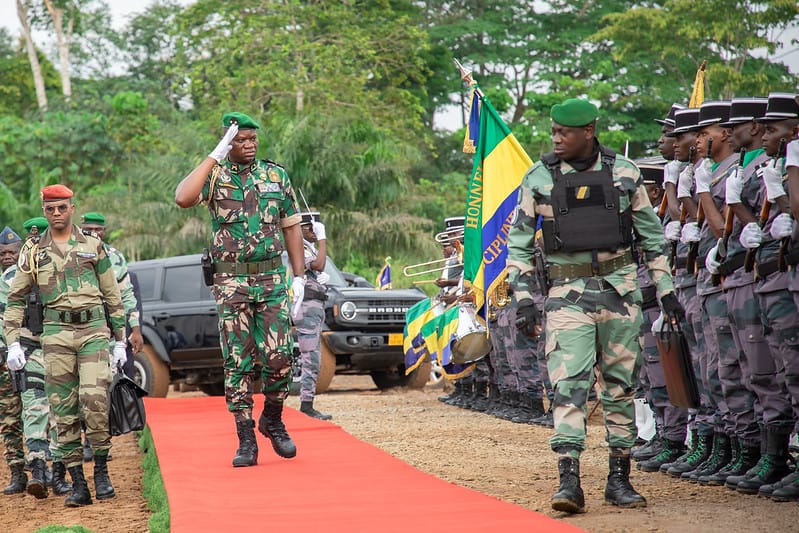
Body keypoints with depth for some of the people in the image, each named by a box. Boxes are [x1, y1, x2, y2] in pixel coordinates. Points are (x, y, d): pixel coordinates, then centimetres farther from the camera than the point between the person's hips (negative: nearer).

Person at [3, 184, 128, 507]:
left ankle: (101, 472, -1)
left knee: (94, 400, -16)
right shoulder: (33, 251, 9)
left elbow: (112, 296, 13)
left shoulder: (92, 246, 9)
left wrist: (120, 340, 10)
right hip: (56, 332, 1)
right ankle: (78, 484, 4)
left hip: (93, 330, -1)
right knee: (63, 411, 0)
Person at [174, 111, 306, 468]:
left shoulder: (276, 176, 8)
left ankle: (273, 420, 20)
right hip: (231, 283, -2)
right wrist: (215, 157, -19)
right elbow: (182, 198, -22)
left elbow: (291, 226, 12)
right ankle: (246, 441, 5)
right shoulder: (216, 176, 0)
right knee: (237, 362, 0)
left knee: (279, 356, -5)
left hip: (272, 279, 2)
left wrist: (299, 277, 7)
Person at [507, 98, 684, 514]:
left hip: (620, 288, 2)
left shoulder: (624, 173, 3)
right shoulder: (539, 179, 1)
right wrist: (524, 299, -3)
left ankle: (619, 478, 14)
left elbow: (651, 234, 11)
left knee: (621, 386, 5)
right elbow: (518, 243, 5)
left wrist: (666, 290, 8)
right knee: (568, 383, -13)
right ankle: (569, 479, -17)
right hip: (567, 292, -1)